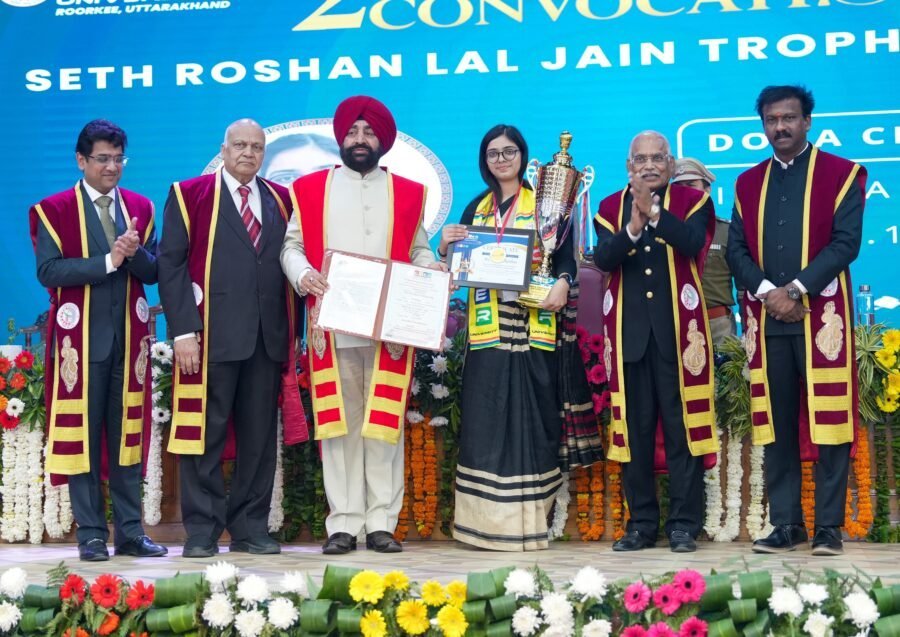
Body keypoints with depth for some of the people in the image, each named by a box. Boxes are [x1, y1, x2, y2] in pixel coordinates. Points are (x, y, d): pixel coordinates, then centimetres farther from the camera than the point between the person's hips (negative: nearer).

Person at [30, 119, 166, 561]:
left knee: (128, 434, 6)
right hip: (81, 338, -3)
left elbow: (154, 271, 7)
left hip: (129, 338, 4)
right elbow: (48, 271, -11)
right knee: (82, 434, 0)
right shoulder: (54, 210, 0)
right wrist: (108, 261, -17)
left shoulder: (140, 207, 12)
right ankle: (91, 534, 7)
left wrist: (135, 253, -14)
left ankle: (130, 532, 12)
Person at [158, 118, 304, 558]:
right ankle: (202, 531, 6)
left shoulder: (281, 200, 16)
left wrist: (292, 333, 6)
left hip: (268, 338, 4)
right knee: (204, 435, -1)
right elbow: (171, 263, -2)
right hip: (211, 336, -4)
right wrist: (183, 330, -11)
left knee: (260, 437, 7)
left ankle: (251, 529, 15)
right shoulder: (189, 195, 5)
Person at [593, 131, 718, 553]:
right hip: (629, 332, 2)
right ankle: (642, 523, 13)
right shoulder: (610, 208, 12)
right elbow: (602, 258, -4)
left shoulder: (693, 201, 7)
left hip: (678, 331, -2)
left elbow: (693, 242, -13)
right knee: (634, 429, 5)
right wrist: (634, 226, -19)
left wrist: (654, 210, -21)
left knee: (682, 426, -1)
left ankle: (684, 524, 6)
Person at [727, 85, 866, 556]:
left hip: (821, 316, -3)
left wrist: (797, 290, -15)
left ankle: (829, 526, 3)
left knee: (827, 421, -3)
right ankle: (787, 524, 10)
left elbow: (846, 242, -7)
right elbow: (736, 249, 7)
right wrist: (769, 291, -9)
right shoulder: (748, 183, 15)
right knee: (777, 425, 5)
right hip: (767, 320, 4)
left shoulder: (842, 174, 4)